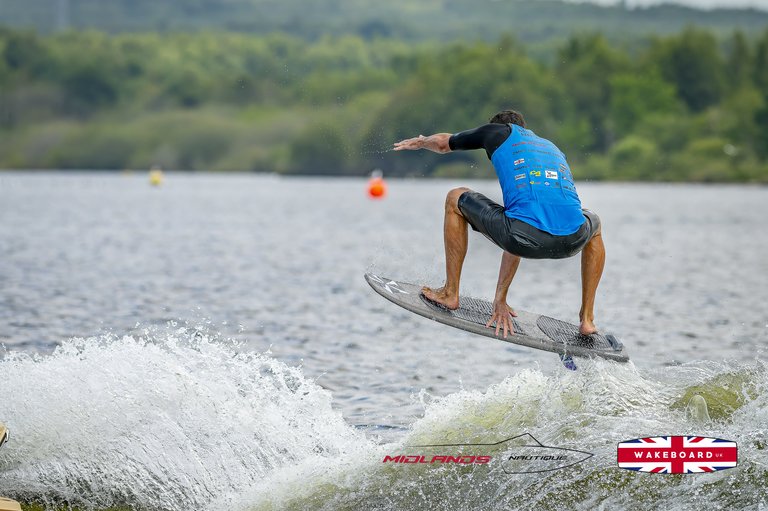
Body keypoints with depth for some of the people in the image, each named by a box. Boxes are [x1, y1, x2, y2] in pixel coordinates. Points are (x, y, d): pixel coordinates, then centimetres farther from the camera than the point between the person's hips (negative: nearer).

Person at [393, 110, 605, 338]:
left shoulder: (500, 131, 22)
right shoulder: (554, 149, 35)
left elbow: (443, 143, 39)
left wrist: (420, 142, 67)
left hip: (527, 237, -4)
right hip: (571, 241, 4)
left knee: (455, 199, 23)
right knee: (594, 224, 43)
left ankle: (450, 294, 27)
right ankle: (587, 319, 33)